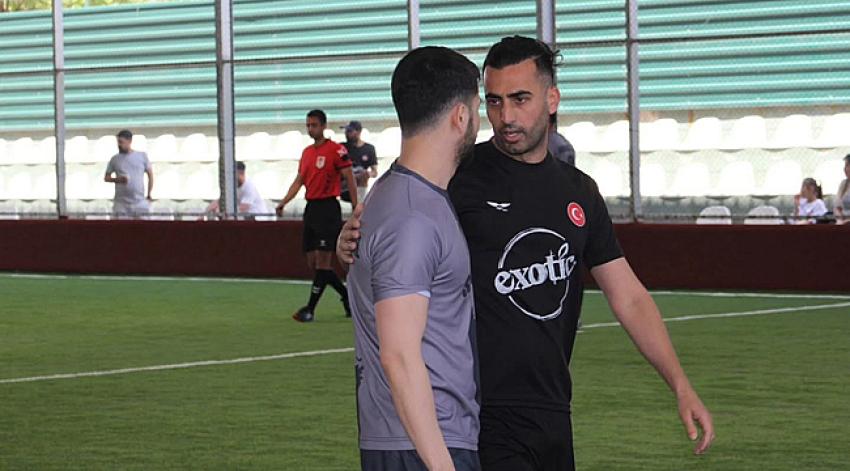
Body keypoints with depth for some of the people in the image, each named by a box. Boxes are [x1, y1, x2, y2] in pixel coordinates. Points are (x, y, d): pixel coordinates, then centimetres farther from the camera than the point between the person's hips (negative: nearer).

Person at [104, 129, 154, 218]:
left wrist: (149, 195, 8)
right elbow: (106, 177, 12)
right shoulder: (115, 159, 6)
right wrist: (117, 179, -10)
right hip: (121, 204, 0)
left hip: (140, 203, 0)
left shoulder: (142, 156, 5)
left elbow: (150, 174, 11)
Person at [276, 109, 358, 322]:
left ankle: (310, 309, -8)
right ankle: (349, 298, 20)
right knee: (313, 262, 8)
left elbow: (349, 179, -8)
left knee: (322, 261, -8)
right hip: (311, 208, 9)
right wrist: (283, 202, 6)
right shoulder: (307, 152, 15)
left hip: (328, 208, -9)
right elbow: (299, 180, 18)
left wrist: (356, 209, -12)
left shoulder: (335, 150, -7)